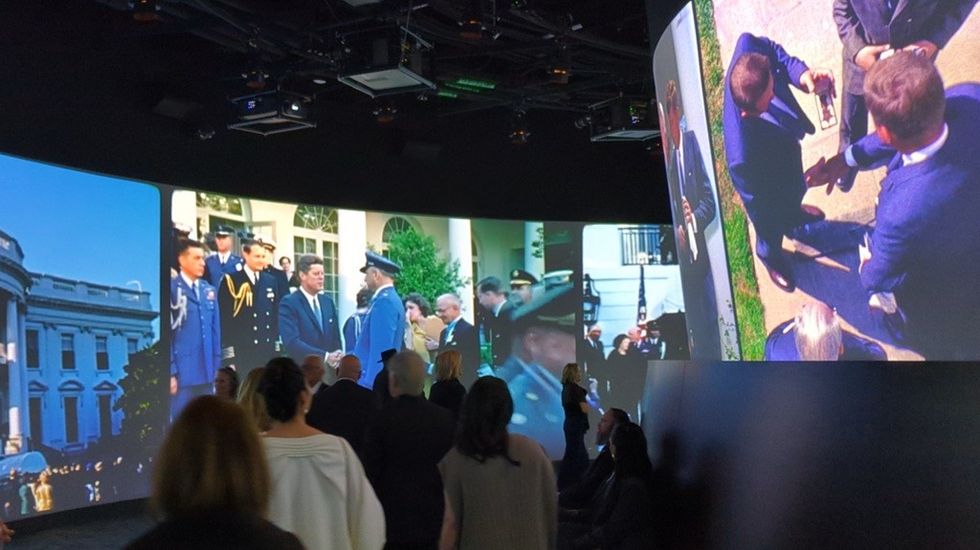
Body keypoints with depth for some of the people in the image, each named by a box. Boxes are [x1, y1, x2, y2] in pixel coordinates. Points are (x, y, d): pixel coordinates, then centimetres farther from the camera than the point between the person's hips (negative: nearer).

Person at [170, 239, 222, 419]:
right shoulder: (172, 289, -7)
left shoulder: (209, 291, 13)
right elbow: (166, 334, -9)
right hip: (182, 371, -6)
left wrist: (216, 366, 12)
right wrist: (170, 372, -12)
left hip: (206, 371, 6)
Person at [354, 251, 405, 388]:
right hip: (374, 380, 10)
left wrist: (369, 384, -22)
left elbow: (380, 349, -21)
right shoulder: (389, 299, 15)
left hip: (374, 382, -10)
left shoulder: (384, 302, -14)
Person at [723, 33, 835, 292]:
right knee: (773, 226, 32)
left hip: (785, 144, 5)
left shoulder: (748, 47, -41)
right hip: (769, 191, -5)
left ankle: (794, 212, 77)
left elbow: (774, 51, -15)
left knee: (794, 191, 40)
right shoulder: (743, 157, -50)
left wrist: (802, 74, -33)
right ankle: (772, 257, 67)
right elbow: (762, 203, -29)